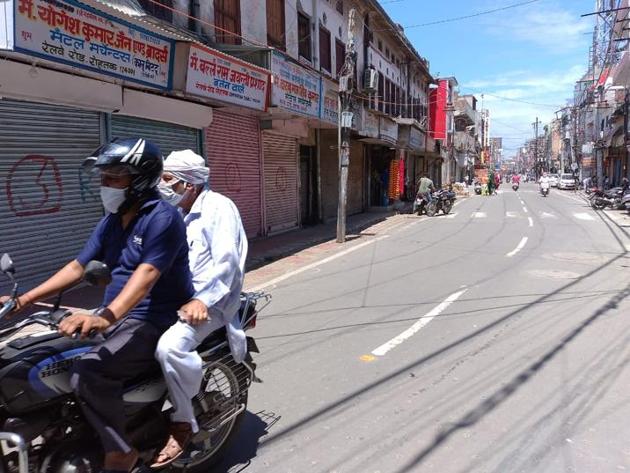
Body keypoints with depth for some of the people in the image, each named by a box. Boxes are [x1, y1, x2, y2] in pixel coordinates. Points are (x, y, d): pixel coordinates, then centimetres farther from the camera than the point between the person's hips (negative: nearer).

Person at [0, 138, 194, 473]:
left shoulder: (162, 218, -16)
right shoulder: (111, 221, 12)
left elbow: (146, 275, -28)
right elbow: (78, 268, 13)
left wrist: (106, 317, -41)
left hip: (154, 321, -9)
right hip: (114, 314, 9)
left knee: (88, 374, -27)